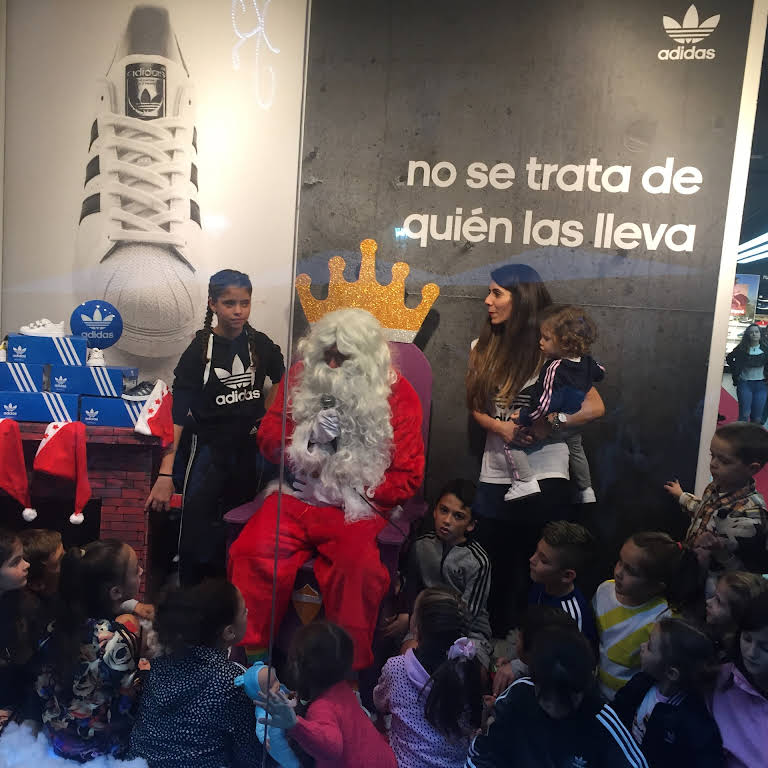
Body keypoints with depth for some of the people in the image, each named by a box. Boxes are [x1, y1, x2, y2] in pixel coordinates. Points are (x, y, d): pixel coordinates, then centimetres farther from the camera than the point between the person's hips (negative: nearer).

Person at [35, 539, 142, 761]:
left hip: (56, 731, 6)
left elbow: (42, 688, -2)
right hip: (93, 746, -6)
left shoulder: (65, 621, -12)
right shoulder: (118, 642, -33)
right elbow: (128, 709, -21)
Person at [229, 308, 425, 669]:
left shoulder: (396, 395, -1)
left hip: (356, 508, -2)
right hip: (296, 497, 3)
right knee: (251, 554, -25)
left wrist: (342, 490, -7)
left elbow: (407, 478, -1)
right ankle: (244, 653, -5)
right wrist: (309, 437, -11)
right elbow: (267, 439, 10)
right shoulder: (300, 377, 8)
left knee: (358, 568, -32)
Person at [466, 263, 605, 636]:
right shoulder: (484, 348, 6)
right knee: (494, 575, 12)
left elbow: (595, 407, -8)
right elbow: (476, 408, 11)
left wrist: (546, 424, -18)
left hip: (544, 479, -4)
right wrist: (502, 427, -9)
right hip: (494, 479, 4)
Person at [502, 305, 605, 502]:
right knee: (576, 449, 35)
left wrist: (524, 417, -22)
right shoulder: (587, 362, -8)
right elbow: (600, 373, 15)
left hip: (551, 423, -8)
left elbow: (543, 404, -33)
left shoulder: (554, 368, -31)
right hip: (576, 424, 9)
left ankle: (525, 482, -17)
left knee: (511, 440, -5)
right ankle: (586, 490, 52)